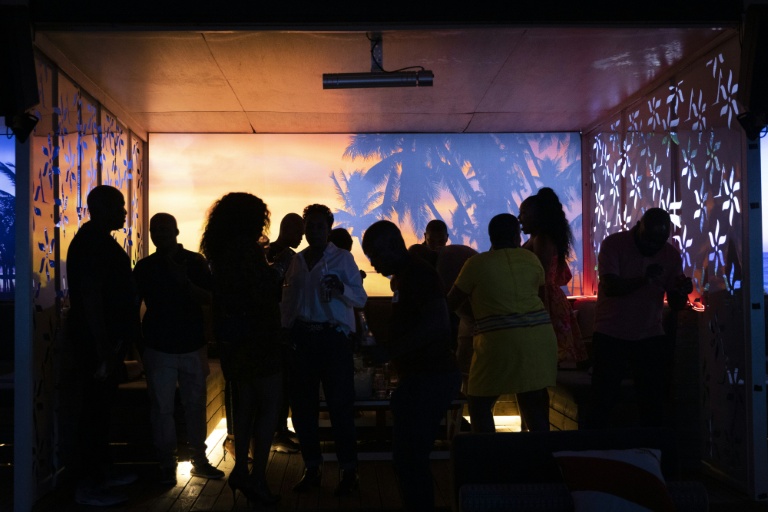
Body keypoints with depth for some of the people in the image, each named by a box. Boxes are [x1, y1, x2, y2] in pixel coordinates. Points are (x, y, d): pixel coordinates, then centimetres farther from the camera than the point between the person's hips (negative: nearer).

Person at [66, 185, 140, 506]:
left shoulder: (99, 240, 13)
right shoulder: (91, 243, -18)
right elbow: (91, 299, -23)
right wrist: (104, 351, -23)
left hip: (107, 340, 10)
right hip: (96, 343, -10)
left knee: (102, 407, 16)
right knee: (95, 409, -3)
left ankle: (102, 470, 27)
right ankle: (88, 485, 6)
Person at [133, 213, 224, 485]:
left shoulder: (195, 261, 2)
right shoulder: (145, 266, 4)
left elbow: (208, 298, -6)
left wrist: (184, 281, -22)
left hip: (193, 346, 0)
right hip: (159, 348, 0)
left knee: (195, 404, 6)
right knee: (162, 407, 0)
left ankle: (199, 459, 19)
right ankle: (167, 464, 10)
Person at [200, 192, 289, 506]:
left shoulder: (220, 251, 9)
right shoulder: (247, 247, -17)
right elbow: (265, 294, -18)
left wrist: (268, 271, 19)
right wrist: (278, 271, -2)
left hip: (234, 337, 9)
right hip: (257, 336, -9)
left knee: (245, 402, 18)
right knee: (269, 406, -3)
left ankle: (241, 470, 25)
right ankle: (257, 478, -2)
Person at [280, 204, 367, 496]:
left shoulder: (342, 258, -2)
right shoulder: (296, 261, 13)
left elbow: (361, 299, -7)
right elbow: (288, 302, 16)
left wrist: (341, 289, -26)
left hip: (333, 337, -5)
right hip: (302, 337, 5)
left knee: (340, 405, -1)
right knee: (302, 405, 9)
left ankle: (349, 471, 9)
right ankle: (311, 468, 22)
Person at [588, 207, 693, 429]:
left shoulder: (671, 254, 0)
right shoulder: (613, 244, -10)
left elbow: (675, 305, 2)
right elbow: (609, 287, -22)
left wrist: (682, 292, -21)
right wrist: (643, 280, -37)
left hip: (651, 338, 3)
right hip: (611, 336, -3)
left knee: (654, 406, 6)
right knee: (602, 404, 1)